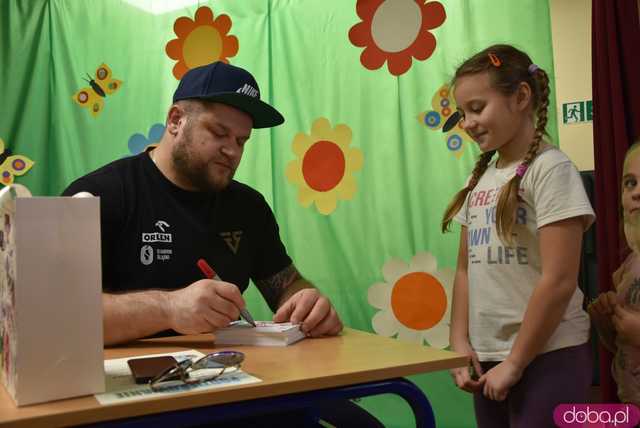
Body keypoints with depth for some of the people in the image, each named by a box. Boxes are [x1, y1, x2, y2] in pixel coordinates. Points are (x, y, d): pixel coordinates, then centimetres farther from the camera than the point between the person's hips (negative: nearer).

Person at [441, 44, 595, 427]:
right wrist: (460, 341, -1)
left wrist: (515, 362, -13)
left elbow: (559, 281, -17)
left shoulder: (551, 169, -12)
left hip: (547, 356, -6)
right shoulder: (480, 179, 8)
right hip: (488, 356, 6)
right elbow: (467, 269, 9)